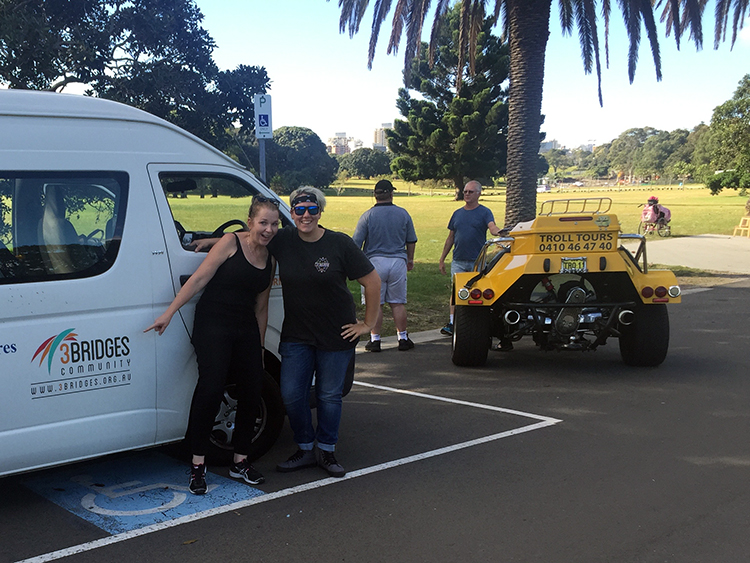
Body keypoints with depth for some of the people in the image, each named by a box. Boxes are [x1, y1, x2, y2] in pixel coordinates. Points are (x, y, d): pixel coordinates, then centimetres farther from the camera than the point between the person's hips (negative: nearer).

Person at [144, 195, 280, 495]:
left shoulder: (270, 259, 11)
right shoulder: (231, 242, -5)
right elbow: (199, 279, -9)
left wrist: (259, 347, 17)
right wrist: (169, 312, -14)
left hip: (247, 329, 6)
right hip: (213, 324, -6)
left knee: (252, 391, 4)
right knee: (211, 387, -18)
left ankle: (240, 461, 19)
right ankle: (198, 465, -8)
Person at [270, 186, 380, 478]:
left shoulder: (340, 244, -9)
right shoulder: (282, 241, -1)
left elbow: (372, 282, -5)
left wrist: (367, 323, -5)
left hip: (336, 334, -2)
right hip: (296, 334, 3)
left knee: (329, 396, 7)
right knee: (291, 394, 1)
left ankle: (327, 451, 25)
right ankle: (305, 449, 21)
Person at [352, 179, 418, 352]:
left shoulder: (368, 215, -5)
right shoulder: (403, 214, 3)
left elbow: (356, 243, -5)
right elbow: (411, 241, 10)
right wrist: (410, 259, 25)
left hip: (375, 262, -2)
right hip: (398, 261, 2)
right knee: (398, 303, 9)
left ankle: (375, 339, 5)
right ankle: (403, 338, 13)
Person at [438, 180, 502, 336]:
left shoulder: (484, 212, 1)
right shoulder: (457, 213, 13)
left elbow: (492, 227, -17)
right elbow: (450, 238, 17)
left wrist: (498, 232, -42)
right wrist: (442, 259, 14)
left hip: (478, 261, -3)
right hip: (458, 261, 3)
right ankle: (451, 324, -6)